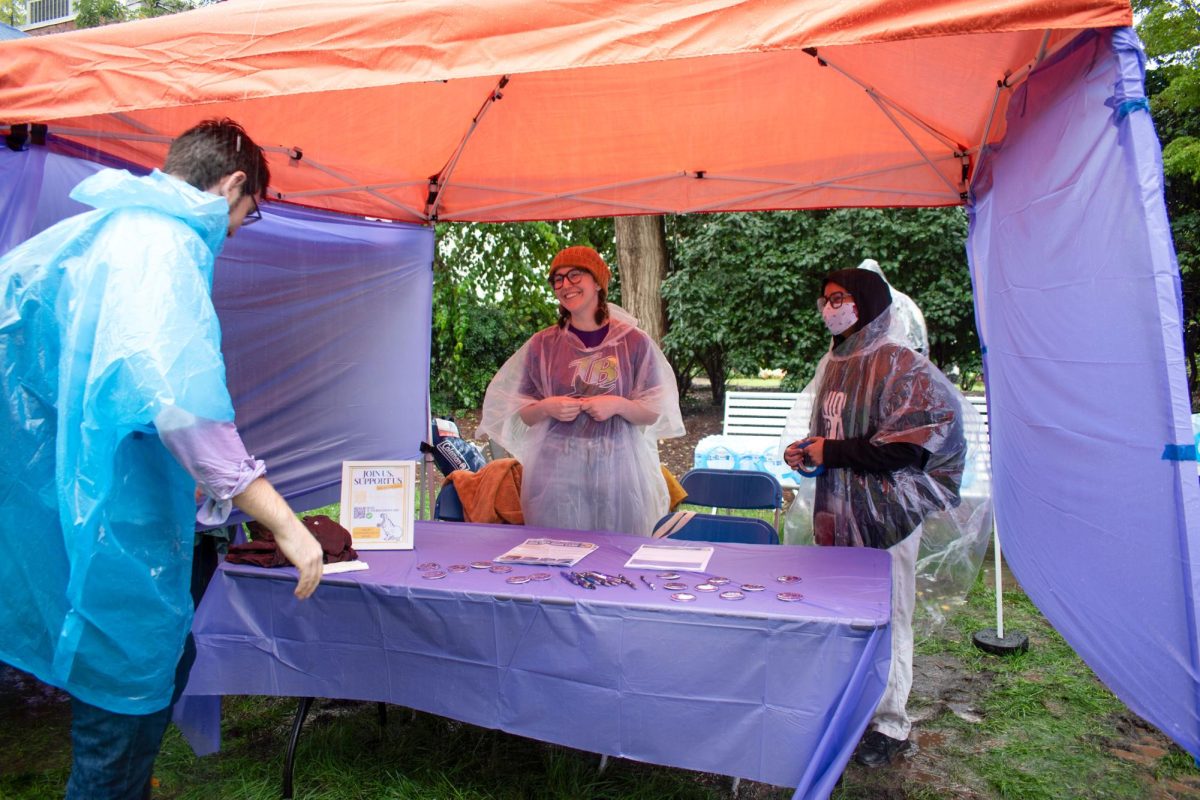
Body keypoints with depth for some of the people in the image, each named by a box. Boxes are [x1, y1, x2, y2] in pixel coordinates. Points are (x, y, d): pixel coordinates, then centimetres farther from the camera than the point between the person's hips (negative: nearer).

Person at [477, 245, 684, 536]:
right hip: (555, 469, 1)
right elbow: (524, 415, 10)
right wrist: (547, 408, -9)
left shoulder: (634, 342, 3)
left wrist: (618, 405, -13)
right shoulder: (543, 344, 6)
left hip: (615, 466, 0)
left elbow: (652, 414, 4)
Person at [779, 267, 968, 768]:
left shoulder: (901, 366, -11)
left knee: (886, 616, 3)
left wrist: (831, 452, -15)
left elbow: (909, 447, -18)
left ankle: (889, 724, 19)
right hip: (835, 506, 7)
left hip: (885, 510, -6)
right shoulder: (834, 363, 11)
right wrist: (805, 450, 3)